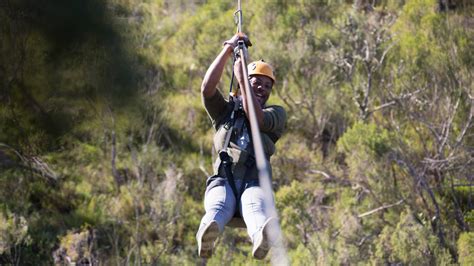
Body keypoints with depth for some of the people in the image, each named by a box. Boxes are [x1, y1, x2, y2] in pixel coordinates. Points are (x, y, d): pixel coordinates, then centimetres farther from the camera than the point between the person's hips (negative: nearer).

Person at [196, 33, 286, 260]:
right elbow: (207, 88, 8)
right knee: (219, 207, -37)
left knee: (256, 207, -39)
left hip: (254, 183, 0)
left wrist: (241, 78, 3)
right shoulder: (226, 110, 28)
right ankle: (206, 238, -72)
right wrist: (228, 49, 9)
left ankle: (261, 240, -74)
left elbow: (257, 118, 0)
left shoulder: (276, 113, 24)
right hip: (223, 181, 1)